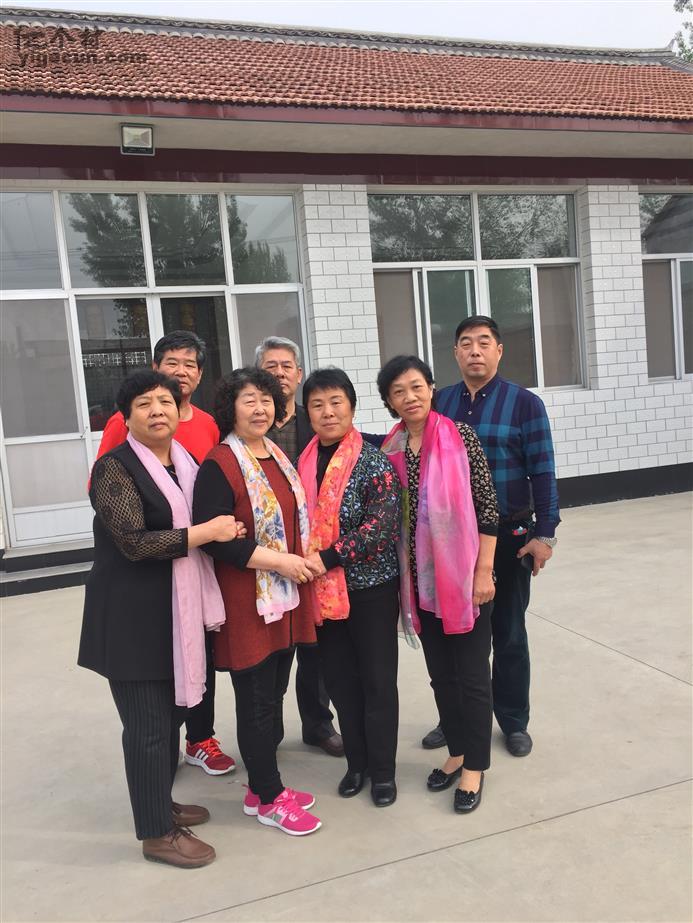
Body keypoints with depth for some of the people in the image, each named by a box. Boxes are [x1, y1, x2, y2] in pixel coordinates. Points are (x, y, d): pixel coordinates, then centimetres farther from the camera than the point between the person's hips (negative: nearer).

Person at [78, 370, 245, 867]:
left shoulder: (187, 463, 11)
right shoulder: (115, 468, -12)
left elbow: (202, 522, 23)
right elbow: (134, 543, -21)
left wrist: (228, 532, 2)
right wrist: (206, 533, -18)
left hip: (179, 609, 7)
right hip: (132, 616, -7)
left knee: (171, 712, 17)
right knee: (148, 725, 2)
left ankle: (161, 803, 36)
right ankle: (157, 833, 17)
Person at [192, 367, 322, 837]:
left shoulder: (279, 456, 11)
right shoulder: (220, 464, -13)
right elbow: (211, 535, -19)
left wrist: (304, 559, 5)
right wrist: (277, 560, -19)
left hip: (287, 596, 8)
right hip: (247, 601, -7)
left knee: (274, 693, 17)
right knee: (257, 699, 5)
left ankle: (262, 787, 33)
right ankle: (269, 799, 22)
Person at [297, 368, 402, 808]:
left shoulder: (374, 462, -12)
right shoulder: (303, 464, 3)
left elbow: (381, 526, -19)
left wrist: (327, 558, -22)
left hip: (371, 587, -4)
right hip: (322, 590, 5)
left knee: (377, 679, 7)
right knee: (340, 679, 15)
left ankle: (383, 769, 25)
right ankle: (357, 762, 32)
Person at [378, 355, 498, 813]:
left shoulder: (460, 436, -8)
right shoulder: (389, 449, 4)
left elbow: (487, 505, -8)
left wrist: (484, 571, -11)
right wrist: (401, 578, 7)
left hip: (463, 573, -4)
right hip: (421, 578, 4)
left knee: (472, 674, 6)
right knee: (441, 673, 15)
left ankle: (475, 766, 22)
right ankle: (457, 752, 34)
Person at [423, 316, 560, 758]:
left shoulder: (524, 403, -6)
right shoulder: (440, 402, 3)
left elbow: (542, 473, -8)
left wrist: (544, 534, -12)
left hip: (509, 535, -2)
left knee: (508, 632, 11)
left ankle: (514, 723, 29)